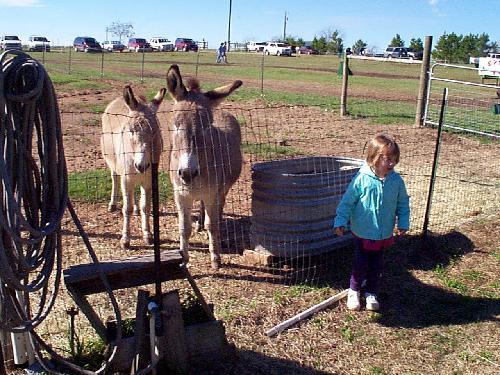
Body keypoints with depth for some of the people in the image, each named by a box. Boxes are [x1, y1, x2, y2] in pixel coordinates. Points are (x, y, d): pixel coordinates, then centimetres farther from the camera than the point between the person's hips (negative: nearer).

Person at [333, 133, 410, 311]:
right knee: (361, 264, 7)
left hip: (384, 234, 3)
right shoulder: (361, 179, -18)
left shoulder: (396, 180, -8)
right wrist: (340, 222, -12)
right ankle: (354, 290, 31)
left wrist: (403, 223, 3)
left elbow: (403, 203, 6)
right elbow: (347, 201, -11)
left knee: (376, 266, 15)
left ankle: (371, 293, 34)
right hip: (362, 232, -3)